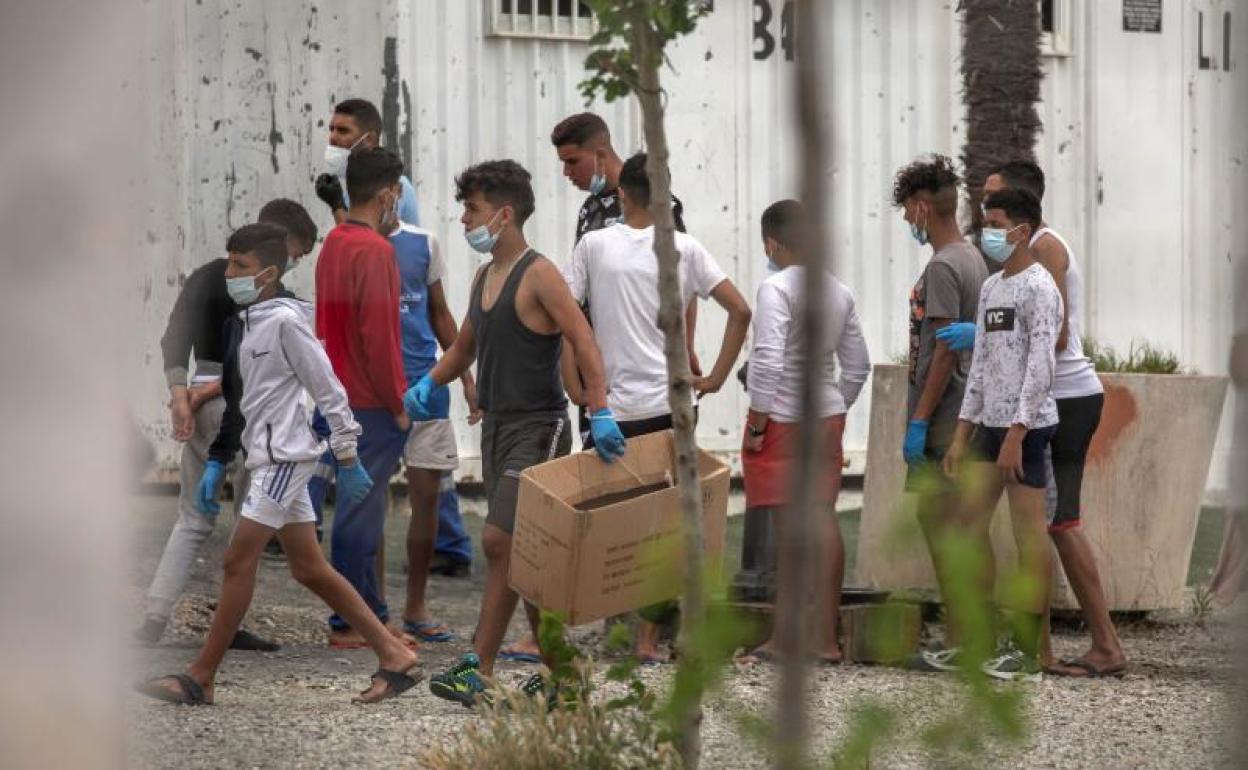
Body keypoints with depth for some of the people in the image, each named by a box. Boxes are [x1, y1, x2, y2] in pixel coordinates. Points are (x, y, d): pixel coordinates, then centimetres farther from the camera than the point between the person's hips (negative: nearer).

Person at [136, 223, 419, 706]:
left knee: (239, 561, -8)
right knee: (309, 569, 9)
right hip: (270, 456, 10)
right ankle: (393, 656, 13)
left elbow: (328, 389, -12)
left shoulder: (286, 320, -12)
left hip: (284, 455, -10)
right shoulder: (253, 321, 14)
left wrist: (348, 460, -12)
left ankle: (200, 679, -6)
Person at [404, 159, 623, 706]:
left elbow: (583, 341, -20)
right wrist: (430, 383, 16)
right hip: (496, 425, 9)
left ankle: (478, 668, -12)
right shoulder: (484, 277, 14)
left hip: (537, 429, -9)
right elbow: (466, 346, 29)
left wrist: (599, 412, -30)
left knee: (499, 541, -14)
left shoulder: (538, 275, -12)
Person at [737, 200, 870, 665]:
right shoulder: (839, 292, 9)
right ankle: (826, 637, 11)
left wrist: (756, 425, -14)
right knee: (824, 520, 8)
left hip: (783, 421, -7)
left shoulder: (777, 288, -14)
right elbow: (857, 366, 15)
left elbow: (768, 361, -21)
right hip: (828, 417, 7)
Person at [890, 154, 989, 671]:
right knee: (969, 527, 11)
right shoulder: (974, 260, 14)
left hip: (942, 422, -9)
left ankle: (957, 643, -8)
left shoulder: (942, 268, -14)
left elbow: (945, 351, -19)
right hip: (970, 417, 9)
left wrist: (919, 421, -18)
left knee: (939, 523, -7)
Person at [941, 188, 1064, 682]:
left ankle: (1028, 654, -4)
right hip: (990, 424, 9)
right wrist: (963, 432, 15)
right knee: (969, 521, 9)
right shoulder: (991, 287, 16)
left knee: (1028, 530, -6)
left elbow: (1040, 363, -17)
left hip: (1026, 425, -9)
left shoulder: (1039, 287, -10)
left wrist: (1016, 434, -21)